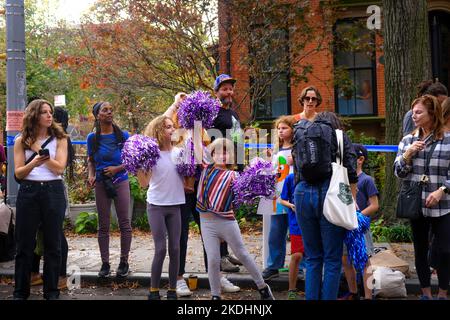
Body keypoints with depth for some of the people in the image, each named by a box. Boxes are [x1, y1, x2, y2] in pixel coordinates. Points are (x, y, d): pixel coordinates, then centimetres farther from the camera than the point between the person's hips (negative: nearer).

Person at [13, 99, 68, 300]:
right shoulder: (21, 141, 5)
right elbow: (18, 173, -1)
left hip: (53, 192, 0)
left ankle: (51, 292, 14)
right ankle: (21, 292, 14)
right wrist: (33, 163, -20)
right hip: (28, 192, 0)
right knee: (24, 243, 4)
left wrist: (41, 151, -14)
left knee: (53, 243, 4)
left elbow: (59, 168, -6)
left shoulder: (59, 139, 4)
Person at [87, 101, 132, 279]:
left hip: (121, 182, -1)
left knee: (124, 223, 1)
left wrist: (117, 168, -13)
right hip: (101, 183, 1)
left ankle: (124, 262, 14)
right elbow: (90, 160, 13)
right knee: (103, 225, 7)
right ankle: (105, 263, 17)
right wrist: (91, 175, -4)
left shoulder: (123, 135, -2)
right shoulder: (92, 138, 2)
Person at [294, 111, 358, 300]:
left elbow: (297, 171, 16)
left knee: (312, 258, 12)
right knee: (332, 259, 4)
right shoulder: (339, 136, 12)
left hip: (302, 192, 3)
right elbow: (351, 171, 6)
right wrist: (352, 200, 16)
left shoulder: (301, 137, 21)